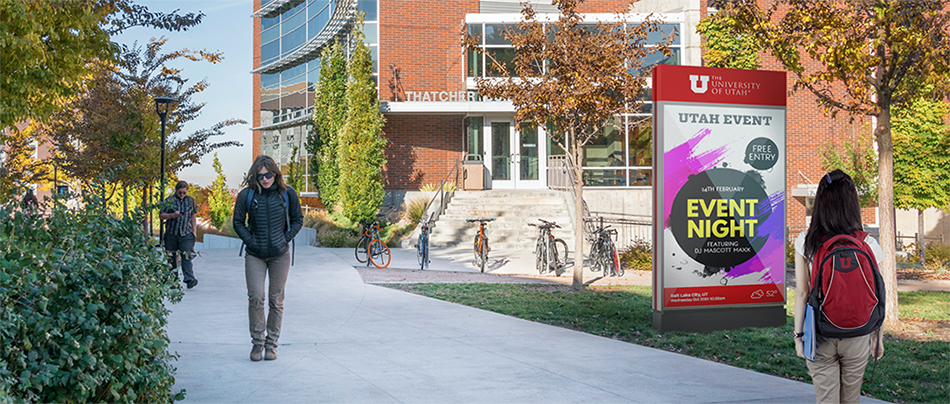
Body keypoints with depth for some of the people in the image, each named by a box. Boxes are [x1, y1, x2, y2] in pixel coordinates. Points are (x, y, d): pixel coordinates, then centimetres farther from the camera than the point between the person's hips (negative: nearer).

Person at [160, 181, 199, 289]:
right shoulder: (169, 200, 2)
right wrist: (173, 215, -15)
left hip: (186, 234, 0)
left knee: (186, 256, -14)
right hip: (171, 234, 0)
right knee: (172, 258, 4)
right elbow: (161, 215, 2)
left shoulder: (190, 200, 11)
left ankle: (190, 279, -22)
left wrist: (194, 231, 14)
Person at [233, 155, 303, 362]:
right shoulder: (246, 195, -3)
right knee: (255, 298, -7)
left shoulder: (287, 193, -1)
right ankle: (257, 342, 8)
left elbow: (298, 219, 9)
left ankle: (271, 344, 15)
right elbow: (238, 222, 7)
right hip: (255, 255, 0)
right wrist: (250, 240, -5)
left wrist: (285, 239, -3)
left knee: (276, 300, 4)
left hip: (280, 254, 1)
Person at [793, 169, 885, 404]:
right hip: (857, 336, 1)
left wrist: (798, 334, 3)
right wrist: (877, 336, 10)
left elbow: (801, 293, -6)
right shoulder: (868, 245, -7)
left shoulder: (806, 243, -9)